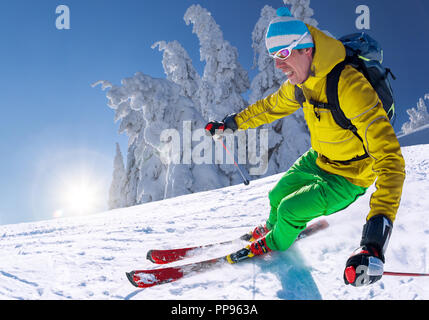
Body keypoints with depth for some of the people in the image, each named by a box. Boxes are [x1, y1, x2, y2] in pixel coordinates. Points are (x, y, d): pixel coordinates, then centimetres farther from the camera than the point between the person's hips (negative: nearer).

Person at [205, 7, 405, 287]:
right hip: (318, 159, 7)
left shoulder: (350, 86, -38)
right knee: (277, 196, 14)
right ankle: (272, 228, 49)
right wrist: (231, 123, 16)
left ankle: (276, 244, 27)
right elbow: (270, 106, 12)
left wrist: (376, 237, -54)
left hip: (347, 178, -7)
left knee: (290, 210, -8)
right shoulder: (300, 82, -12)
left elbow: (389, 159, -44)